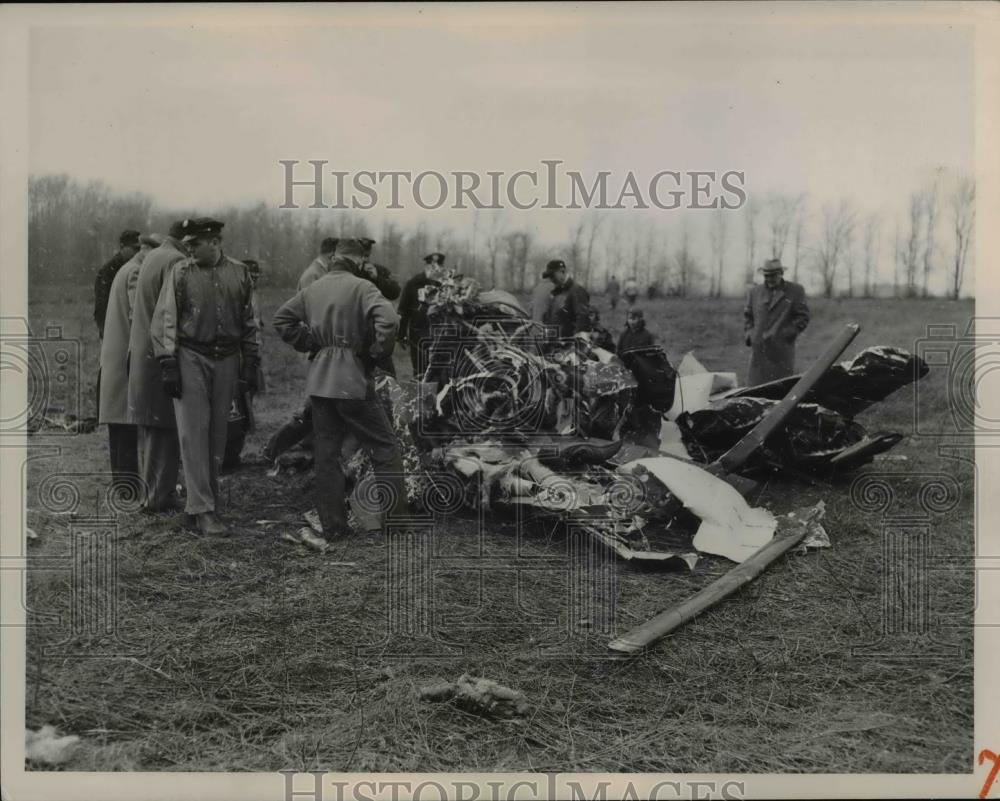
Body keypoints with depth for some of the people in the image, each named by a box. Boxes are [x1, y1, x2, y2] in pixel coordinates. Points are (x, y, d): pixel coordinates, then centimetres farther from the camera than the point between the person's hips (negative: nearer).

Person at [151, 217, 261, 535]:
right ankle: (202, 509, -6)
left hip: (227, 359, 3)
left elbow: (249, 321, 12)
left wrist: (251, 363, 8)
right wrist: (168, 363, -9)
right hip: (190, 358, -2)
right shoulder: (180, 273, -1)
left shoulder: (239, 273, 6)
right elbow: (164, 319, -2)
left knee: (217, 434, 8)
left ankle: (210, 496, 20)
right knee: (194, 432, -6)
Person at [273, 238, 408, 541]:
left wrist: (308, 344, 14)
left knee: (326, 453, 10)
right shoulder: (362, 287, -8)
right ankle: (396, 516, 4)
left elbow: (281, 319, 17)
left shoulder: (312, 289, 12)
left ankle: (331, 524, 13)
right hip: (352, 379, -6)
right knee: (385, 447, 5)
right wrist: (376, 352, -9)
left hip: (319, 380, 6)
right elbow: (388, 321, -24)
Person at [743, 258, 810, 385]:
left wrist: (786, 334, -9)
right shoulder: (754, 291, 14)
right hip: (758, 351, 3)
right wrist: (750, 333, 5)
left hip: (782, 351, -3)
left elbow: (803, 317, 2)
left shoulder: (795, 291, 4)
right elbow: (747, 316, 21)